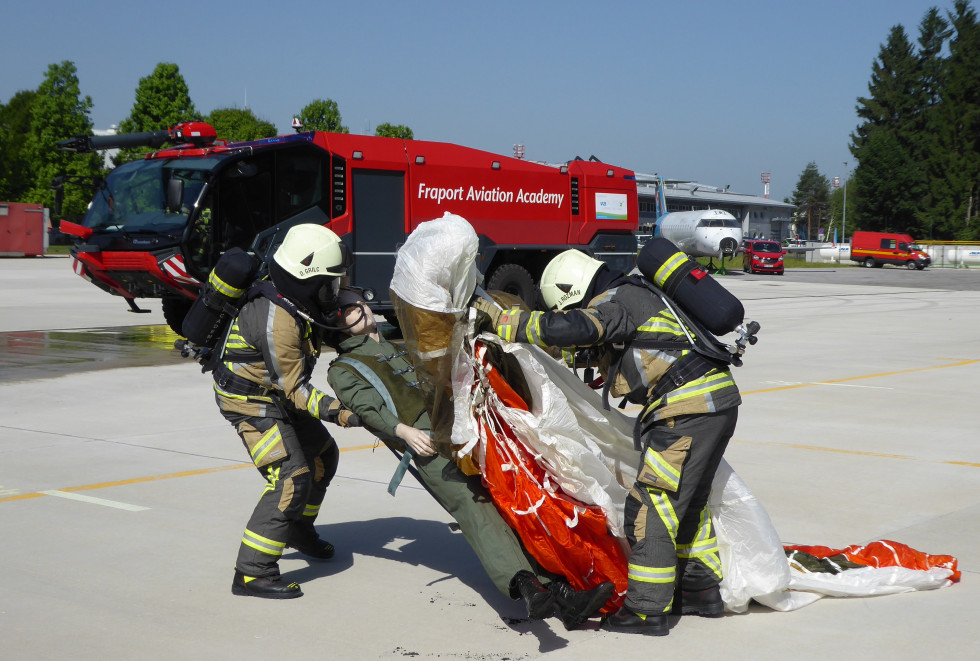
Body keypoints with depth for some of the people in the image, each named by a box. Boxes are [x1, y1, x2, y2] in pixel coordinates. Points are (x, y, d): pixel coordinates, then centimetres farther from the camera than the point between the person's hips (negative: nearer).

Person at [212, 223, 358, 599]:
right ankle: (252, 573, -17)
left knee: (323, 455, 20)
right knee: (291, 478, -18)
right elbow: (292, 388, -27)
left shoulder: (294, 298, -4)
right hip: (251, 403, -10)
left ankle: (298, 530, 41)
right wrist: (334, 411, -34)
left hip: (277, 394, 10)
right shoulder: (276, 321, -32)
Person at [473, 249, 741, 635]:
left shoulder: (615, 302, -11)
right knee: (687, 502, 22)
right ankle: (701, 591, 30)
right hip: (718, 403, 11)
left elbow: (563, 329, -25)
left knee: (650, 507, -6)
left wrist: (501, 320, -17)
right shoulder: (633, 296, 20)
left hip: (689, 410, -11)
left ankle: (647, 610, -1)